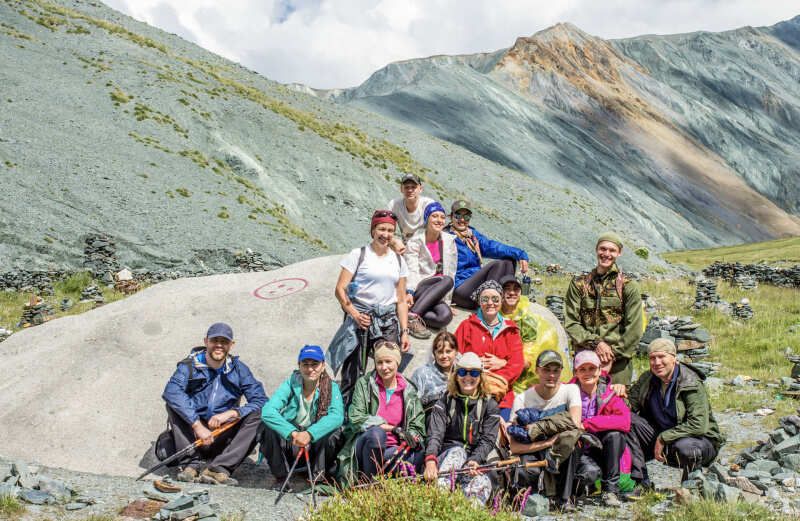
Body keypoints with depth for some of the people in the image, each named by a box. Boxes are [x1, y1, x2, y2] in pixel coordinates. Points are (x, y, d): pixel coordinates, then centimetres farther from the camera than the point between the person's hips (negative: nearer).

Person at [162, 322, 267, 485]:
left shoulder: (239, 369, 1)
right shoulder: (190, 365, -5)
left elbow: (262, 401, -9)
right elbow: (171, 391, -25)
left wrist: (230, 413, -23)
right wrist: (197, 425, -35)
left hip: (222, 438, 1)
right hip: (191, 434, -1)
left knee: (256, 414, -20)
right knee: (173, 404, -22)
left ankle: (219, 468, -30)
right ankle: (194, 463, -29)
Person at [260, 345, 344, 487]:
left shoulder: (331, 387, -9)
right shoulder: (291, 383, -10)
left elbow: (337, 416, -28)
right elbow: (267, 411, -25)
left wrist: (309, 434, -43)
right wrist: (293, 433, -39)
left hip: (316, 443, 0)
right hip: (289, 444, 0)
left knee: (331, 430, -29)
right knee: (270, 428, -27)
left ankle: (318, 477, -9)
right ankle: (281, 477, -7)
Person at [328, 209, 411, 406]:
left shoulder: (398, 260, 15)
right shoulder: (358, 255, 2)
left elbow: (401, 300, 15)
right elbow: (340, 289, -4)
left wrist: (404, 331, 8)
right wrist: (354, 313, -17)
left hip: (389, 321, 4)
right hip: (361, 319, -3)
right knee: (353, 373, -6)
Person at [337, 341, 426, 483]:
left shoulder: (409, 391, 7)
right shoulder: (364, 384, 0)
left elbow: (417, 427, 8)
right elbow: (355, 419, -11)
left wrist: (411, 437, -17)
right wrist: (393, 428, -17)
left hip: (392, 449, 2)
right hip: (363, 447, -2)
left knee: (418, 454, -29)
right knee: (376, 433, -36)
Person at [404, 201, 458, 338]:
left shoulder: (449, 241, 8)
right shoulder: (415, 241, -3)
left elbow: (451, 272, 9)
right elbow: (412, 270, -15)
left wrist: (446, 300, 5)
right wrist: (409, 292, -32)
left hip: (436, 295, 3)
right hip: (418, 290, -3)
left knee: (446, 316, -30)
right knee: (447, 281, -33)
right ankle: (412, 316, -34)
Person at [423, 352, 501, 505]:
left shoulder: (490, 406, 9)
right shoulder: (444, 403, 8)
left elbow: (487, 441, -2)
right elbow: (435, 434, -8)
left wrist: (475, 461, -23)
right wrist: (430, 460, -29)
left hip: (476, 461, 1)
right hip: (446, 457, -1)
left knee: (482, 483, -31)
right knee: (457, 451, -34)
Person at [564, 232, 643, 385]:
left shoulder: (628, 286, 6)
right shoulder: (579, 284, 11)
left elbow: (634, 329, -1)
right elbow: (570, 323, 4)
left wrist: (614, 355, -9)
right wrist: (595, 343, -10)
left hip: (618, 363, -1)